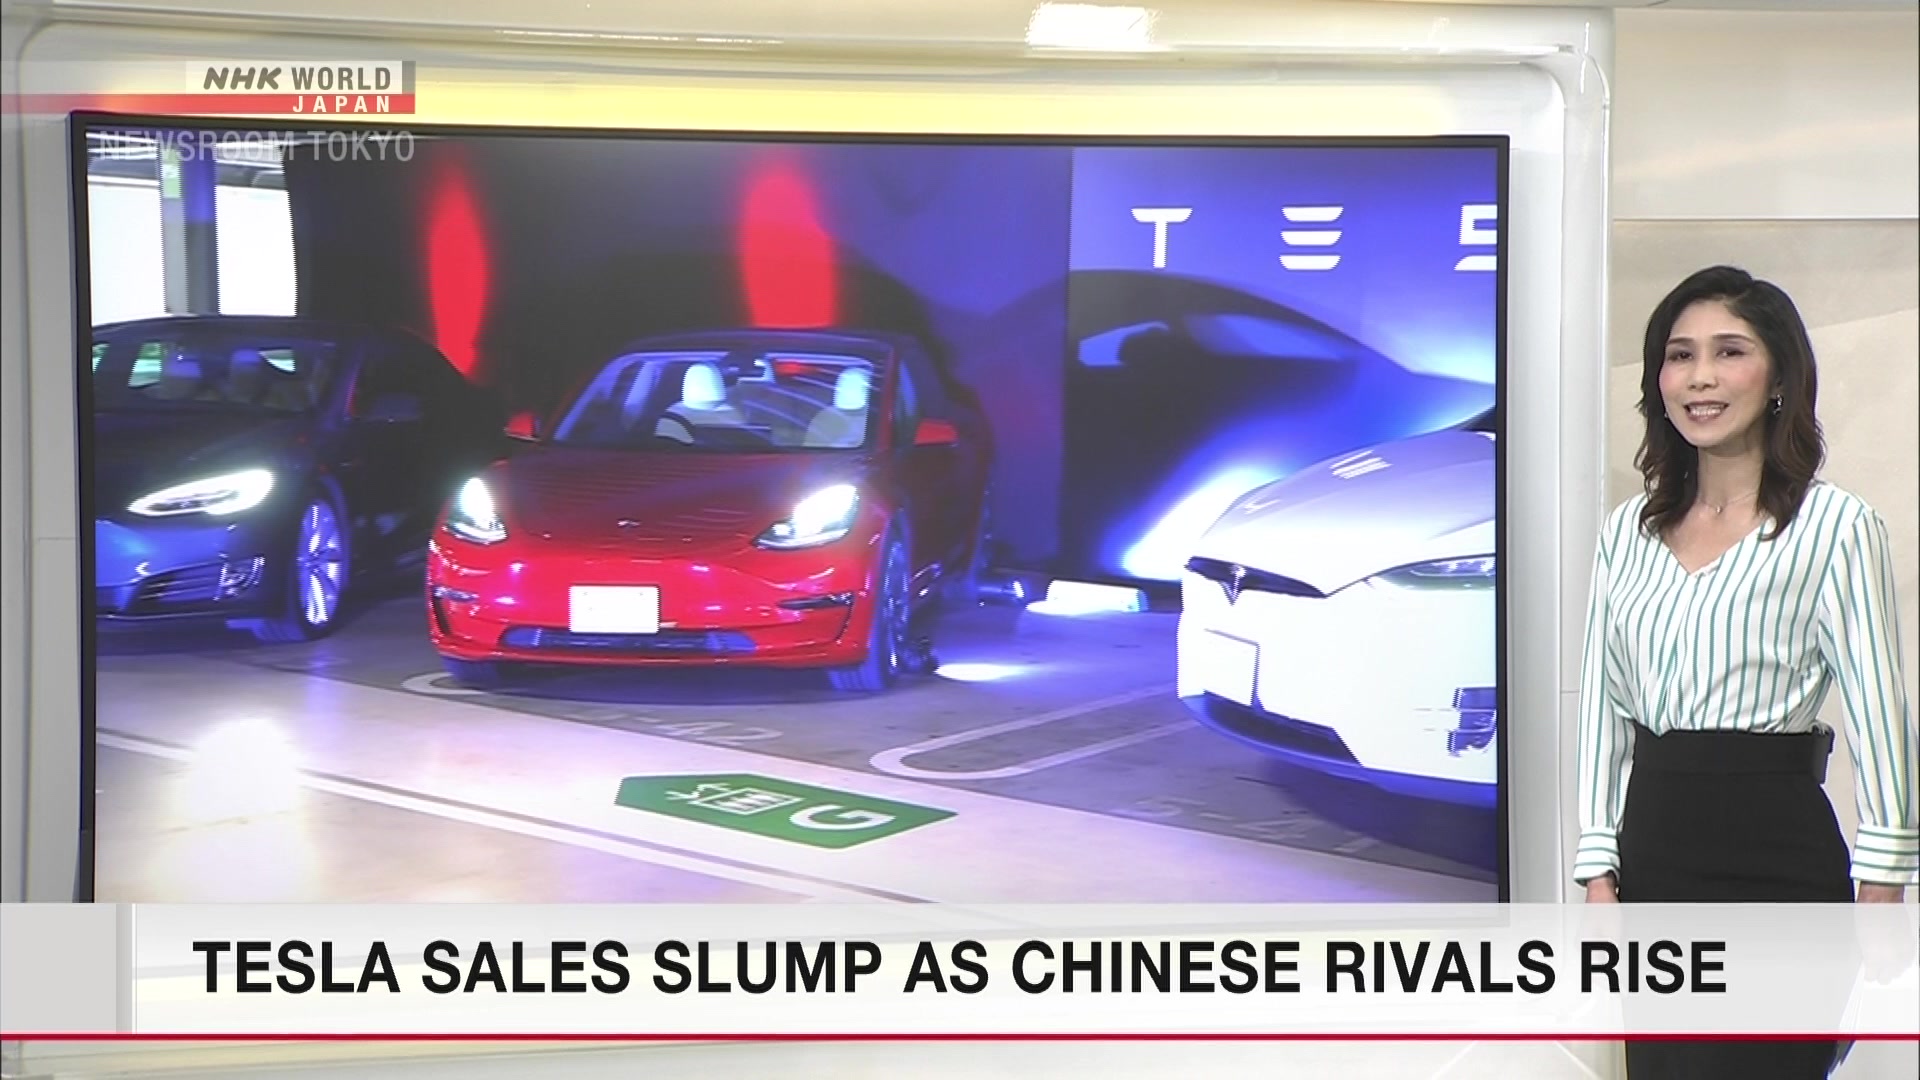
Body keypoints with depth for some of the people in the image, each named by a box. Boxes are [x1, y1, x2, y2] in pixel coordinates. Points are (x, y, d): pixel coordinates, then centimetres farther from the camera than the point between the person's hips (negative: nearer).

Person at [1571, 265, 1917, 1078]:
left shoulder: (1833, 526, -5)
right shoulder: (1629, 530, 10)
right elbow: (1603, 707, 11)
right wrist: (1599, 875, 4)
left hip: (1776, 865, -5)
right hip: (1654, 861, 5)